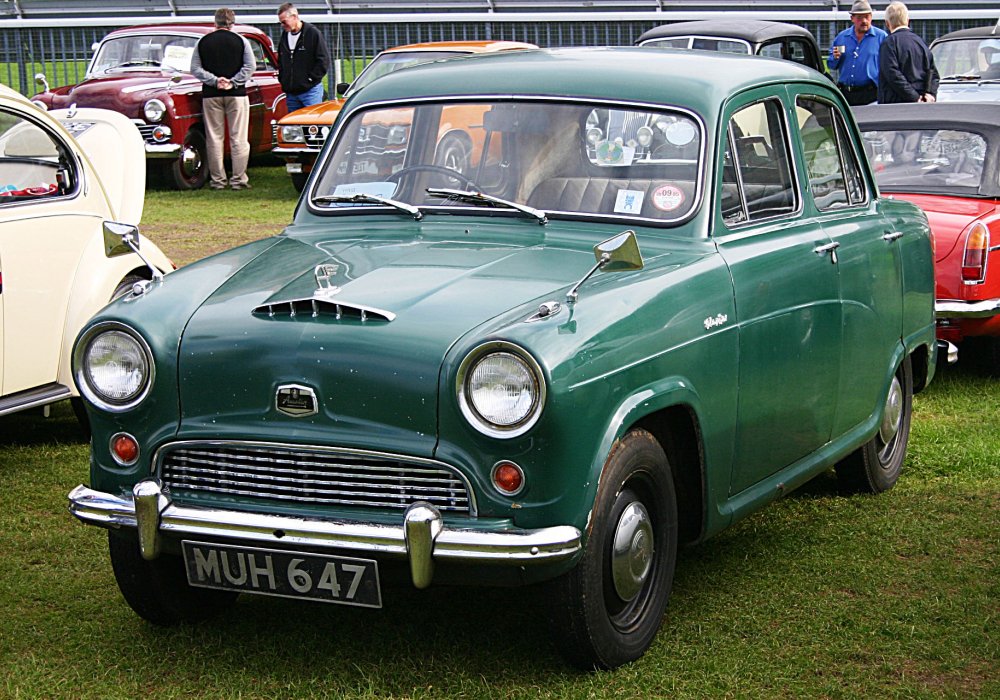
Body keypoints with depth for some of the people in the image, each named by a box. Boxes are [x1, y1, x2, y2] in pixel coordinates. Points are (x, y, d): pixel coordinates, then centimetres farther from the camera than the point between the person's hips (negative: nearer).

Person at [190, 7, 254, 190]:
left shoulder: (203, 42, 5)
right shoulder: (240, 41, 2)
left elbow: (195, 68, -1)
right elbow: (250, 66, -7)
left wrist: (214, 80, -7)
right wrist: (234, 82, -8)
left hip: (211, 95, 1)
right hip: (236, 94, -1)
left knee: (214, 138, 6)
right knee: (238, 138, 1)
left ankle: (217, 179, 6)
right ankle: (238, 179, -1)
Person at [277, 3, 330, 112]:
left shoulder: (313, 33, -7)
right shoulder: (284, 36, 13)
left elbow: (324, 60, -9)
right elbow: (280, 62, 25)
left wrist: (311, 79, -10)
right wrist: (282, 80, 12)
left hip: (311, 91, -6)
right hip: (290, 92, 6)